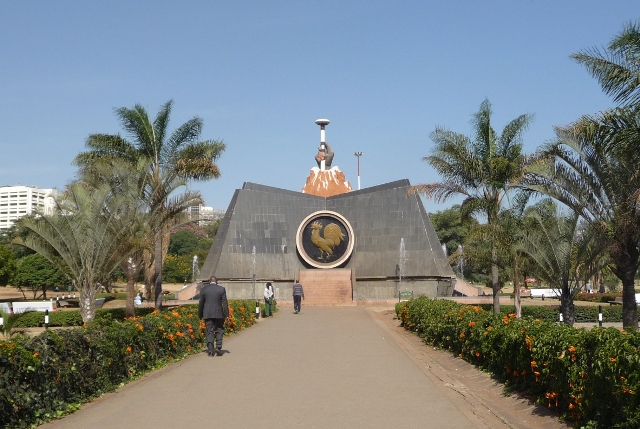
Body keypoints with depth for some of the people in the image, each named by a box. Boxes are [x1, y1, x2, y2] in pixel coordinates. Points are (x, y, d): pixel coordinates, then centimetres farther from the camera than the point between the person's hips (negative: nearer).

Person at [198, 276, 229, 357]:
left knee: (209, 332, 4)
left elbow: (201, 303, 5)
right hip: (219, 314, -1)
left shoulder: (203, 289, 2)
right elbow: (225, 303, -3)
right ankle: (218, 347, -2)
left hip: (207, 314, 1)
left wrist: (200, 315, 13)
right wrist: (226, 314, 0)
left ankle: (210, 350, -1)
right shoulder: (222, 289, -1)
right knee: (219, 331, 11)